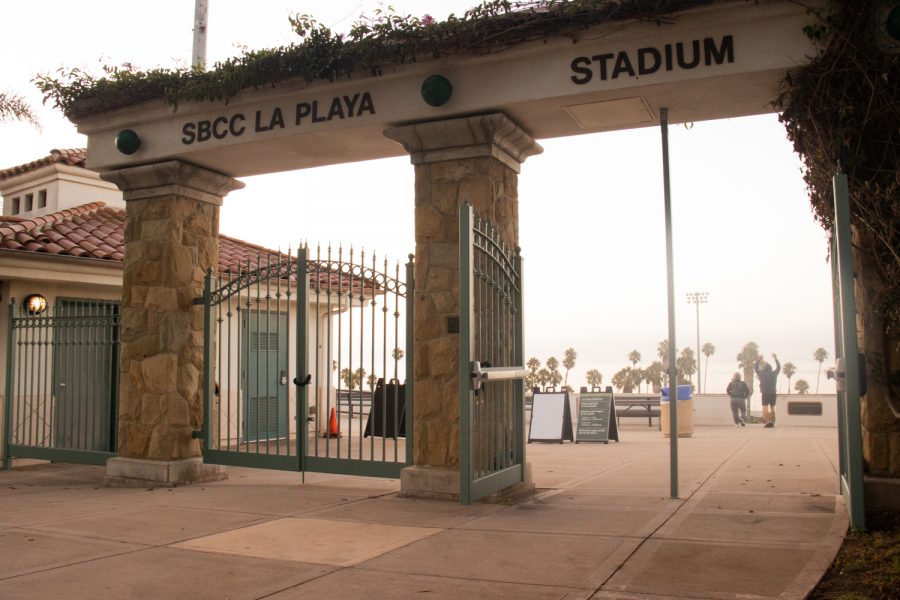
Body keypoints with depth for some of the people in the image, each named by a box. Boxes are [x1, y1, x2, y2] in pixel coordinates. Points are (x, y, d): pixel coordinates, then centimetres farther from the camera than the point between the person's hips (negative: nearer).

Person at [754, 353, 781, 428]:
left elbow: (755, 367, 10)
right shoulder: (774, 374, 3)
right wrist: (775, 358, 25)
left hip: (765, 393, -3)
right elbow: (779, 367, 20)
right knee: (772, 408, 12)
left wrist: (759, 360, 18)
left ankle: (767, 422, -17)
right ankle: (772, 422, 12)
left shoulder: (762, 374, -4)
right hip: (773, 393, 3)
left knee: (765, 408, -5)